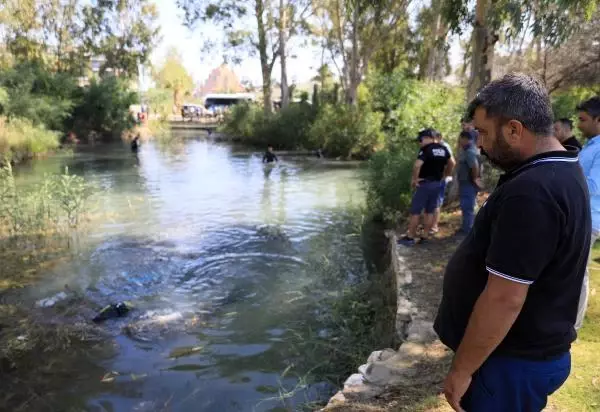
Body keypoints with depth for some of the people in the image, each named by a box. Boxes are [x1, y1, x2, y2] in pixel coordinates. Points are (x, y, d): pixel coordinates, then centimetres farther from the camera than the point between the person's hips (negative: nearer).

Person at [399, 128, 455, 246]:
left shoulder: (426, 149, -16)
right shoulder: (443, 149, 8)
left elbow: (417, 165, -28)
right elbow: (452, 163, 18)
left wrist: (414, 179, -16)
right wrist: (445, 175, 23)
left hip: (425, 183, -7)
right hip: (437, 183, 7)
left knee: (415, 211, 0)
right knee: (430, 211, 12)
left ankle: (410, 237, 4)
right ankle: (425, 237, 16)